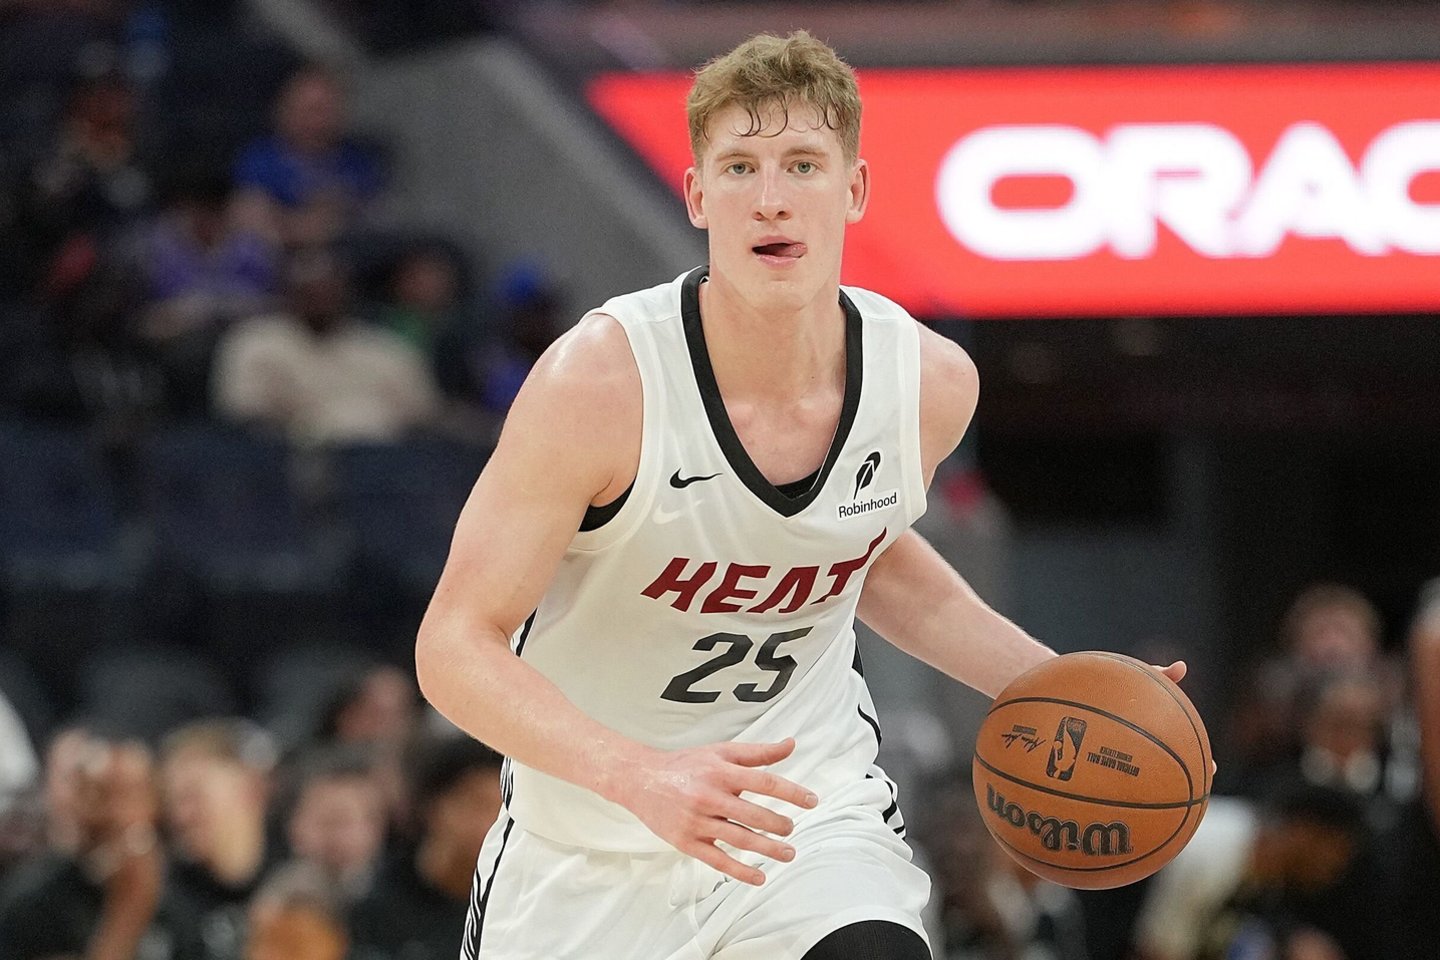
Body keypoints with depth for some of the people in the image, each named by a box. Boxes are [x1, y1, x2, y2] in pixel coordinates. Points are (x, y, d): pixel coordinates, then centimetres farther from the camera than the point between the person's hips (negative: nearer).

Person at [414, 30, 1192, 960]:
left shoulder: (932, 383, -10)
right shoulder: (600, 384, -24)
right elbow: (456, 646, -22)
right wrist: (640, 775, -37)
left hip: (808, 796, 1)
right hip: (591, 843, -1)